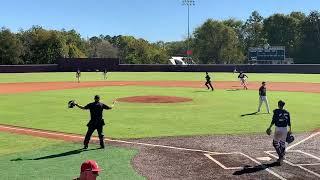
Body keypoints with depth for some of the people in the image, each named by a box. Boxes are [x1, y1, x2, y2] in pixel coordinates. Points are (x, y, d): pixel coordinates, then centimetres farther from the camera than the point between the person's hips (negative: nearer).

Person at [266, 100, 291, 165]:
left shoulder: (276, 111, -8)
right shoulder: (286, 112, 5)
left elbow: (273, 121, -10)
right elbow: (289, 122, 8)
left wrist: (269, 128, 0)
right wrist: (290, 130, 19)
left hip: (278, 129, -5)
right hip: (285, 129, 5)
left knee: (275, 143, 8)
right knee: (282, 143, 15)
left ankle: (281, 156, -6)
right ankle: (281, 157, 22)